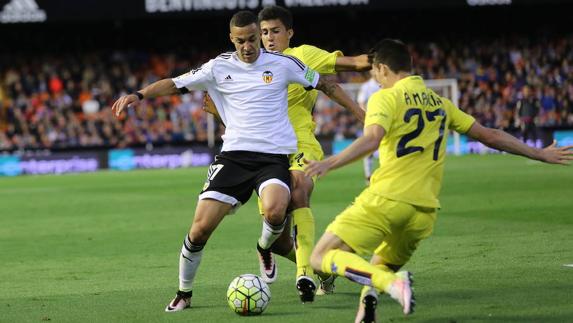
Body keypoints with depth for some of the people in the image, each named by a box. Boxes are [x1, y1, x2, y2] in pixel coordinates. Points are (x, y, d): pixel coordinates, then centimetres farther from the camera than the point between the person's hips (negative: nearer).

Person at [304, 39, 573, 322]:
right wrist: (541, 154, 29)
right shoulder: (439, 103, 18)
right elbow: (490, 136, 20)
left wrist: (329, 163, -30)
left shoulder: (385, 98, -1)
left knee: (321, 257, -4)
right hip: (424, 210, 6)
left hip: (385, 200, -6)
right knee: (384, 266, 27)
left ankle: (391, 283, -26)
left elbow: (371, 140, -20)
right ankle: (370, 294, -9)